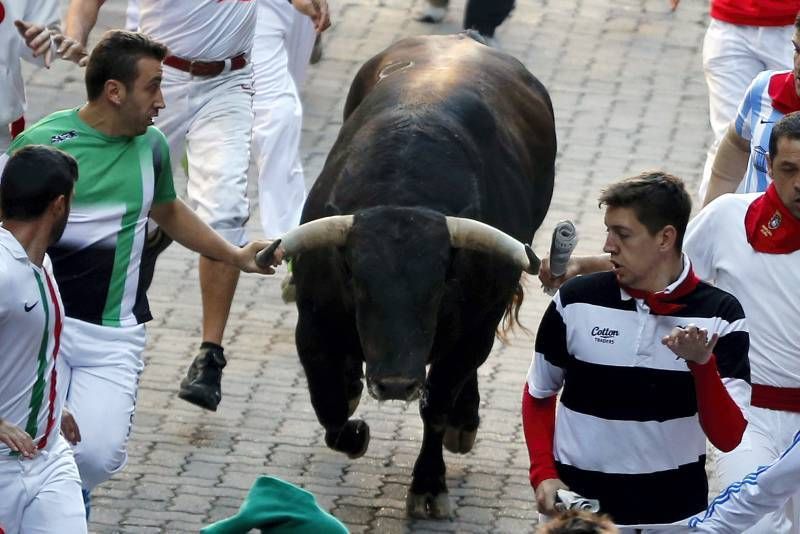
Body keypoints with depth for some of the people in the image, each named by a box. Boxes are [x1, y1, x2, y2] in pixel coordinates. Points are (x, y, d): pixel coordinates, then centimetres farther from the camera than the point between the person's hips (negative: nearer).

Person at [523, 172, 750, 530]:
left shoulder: (719, 316, -8)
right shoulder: (576, 302, -4)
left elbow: (729, 438, -12)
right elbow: (539, 394, 11)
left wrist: (702, 364, -25)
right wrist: (543, 475, 0)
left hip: (675, 513, -1)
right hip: (578, 501, 1)